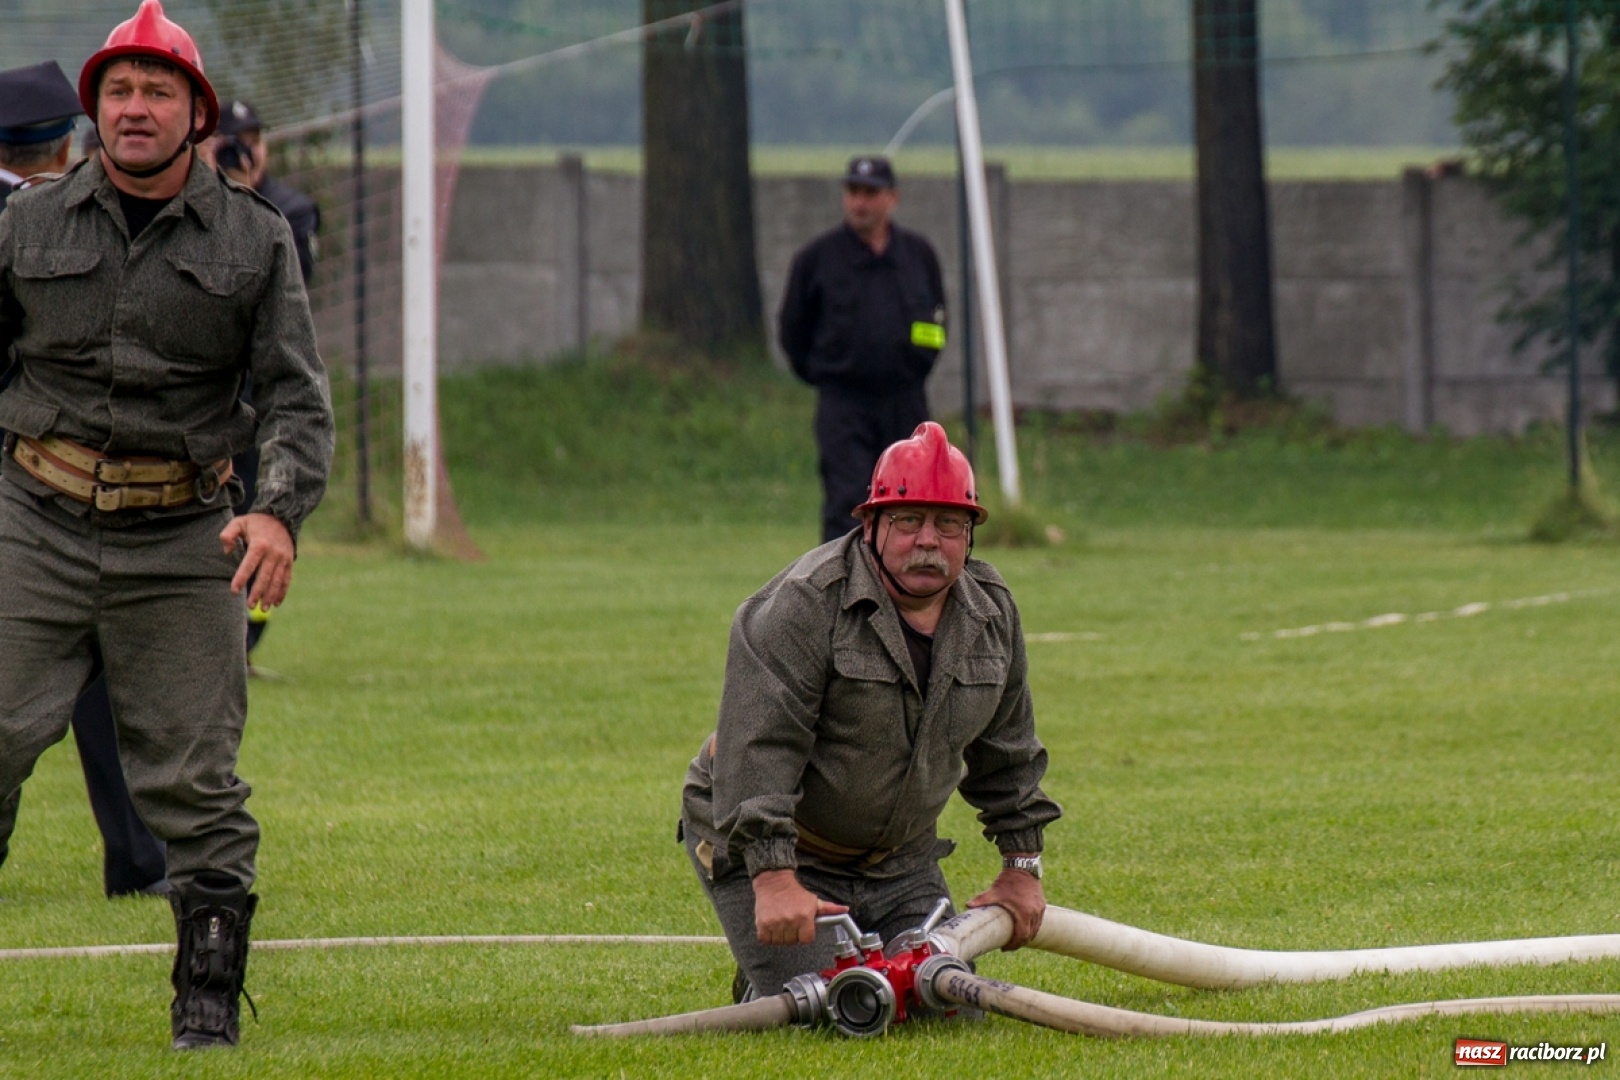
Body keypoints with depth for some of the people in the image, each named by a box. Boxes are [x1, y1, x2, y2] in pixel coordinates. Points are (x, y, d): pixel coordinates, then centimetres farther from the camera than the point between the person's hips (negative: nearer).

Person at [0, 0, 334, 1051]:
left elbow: (299, 395, -1)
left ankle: (210, 1001, 7)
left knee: (194, 782, 0)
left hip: (182, 540, 0)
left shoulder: (254, 238, 4)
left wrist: (280, 509, -19)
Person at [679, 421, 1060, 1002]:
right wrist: (774, 879, -36)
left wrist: (1021, 866, 14)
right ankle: (757, 993, 18)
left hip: (900, 861, 6)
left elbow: (1007, 751, 15)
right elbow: (757, 748, -28)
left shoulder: (992, 611, 0)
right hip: (768, 847, -6)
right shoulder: (803, 604, -22)